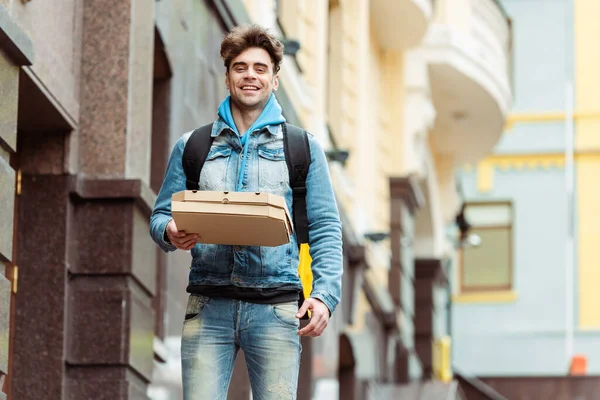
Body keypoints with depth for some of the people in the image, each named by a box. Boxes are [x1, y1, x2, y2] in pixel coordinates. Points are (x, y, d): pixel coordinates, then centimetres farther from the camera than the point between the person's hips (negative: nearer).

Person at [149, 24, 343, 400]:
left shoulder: (304, 148, 13)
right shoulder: (192, 146, 16)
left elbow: (325, 228, 8)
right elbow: (161, 215, 16)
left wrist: (324, 294, -7)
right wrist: (171, 233, -9)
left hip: (275, 308, -1)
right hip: (209, 305, 1)